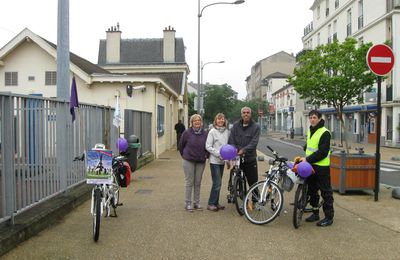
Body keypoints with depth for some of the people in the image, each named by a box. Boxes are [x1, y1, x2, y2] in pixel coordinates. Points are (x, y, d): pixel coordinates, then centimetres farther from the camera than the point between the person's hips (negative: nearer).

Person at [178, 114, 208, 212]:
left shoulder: (205, 133, 0)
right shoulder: (187, 132, -8)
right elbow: (180, 145, 3)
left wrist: (205, 155, 5)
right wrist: (184, 155, 8)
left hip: (201, 161, 3)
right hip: (189, 161, -3)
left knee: (198, 183, 10)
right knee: (189, 182, 2)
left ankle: (196, 203, 21)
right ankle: (188, 204, 11)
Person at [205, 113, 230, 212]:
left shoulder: (227, 131, 7)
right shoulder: (212, 131, -8)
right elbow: (208, 146, -10)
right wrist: (218, 154, -18)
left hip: (222, 161, 5)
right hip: (214, 160, -5)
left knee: (218, 183, 11)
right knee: (217, 183, -7)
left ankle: (216, 203, 21)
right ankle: (211, 204, 4)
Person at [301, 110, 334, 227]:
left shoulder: (325, 133, -15)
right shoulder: (310, 131, 12)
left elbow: (322, 152, -20)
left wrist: (307, 159, -19)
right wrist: (306, 158, 11)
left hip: (322, 167, -9)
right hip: (310, 165, 9)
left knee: (326, 192, -1)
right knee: (312, 190, 16)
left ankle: (329, 217, 6)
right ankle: (315, 213, 28)